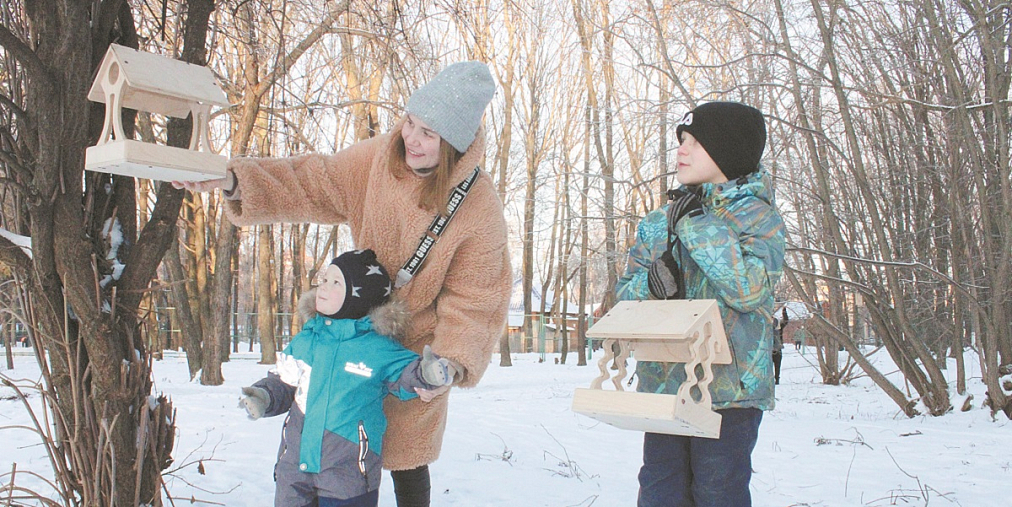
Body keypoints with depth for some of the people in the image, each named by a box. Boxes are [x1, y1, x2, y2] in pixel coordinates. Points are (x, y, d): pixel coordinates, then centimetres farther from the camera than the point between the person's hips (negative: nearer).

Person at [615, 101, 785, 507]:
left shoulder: (759, 217, -2)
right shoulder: (658, 222, 12)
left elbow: (750, 289, -18)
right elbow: (625, 292, 10)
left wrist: (699, 226, -16)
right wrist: (651, 281, -12)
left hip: (730, 389, -4)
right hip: (663, 385, 4)